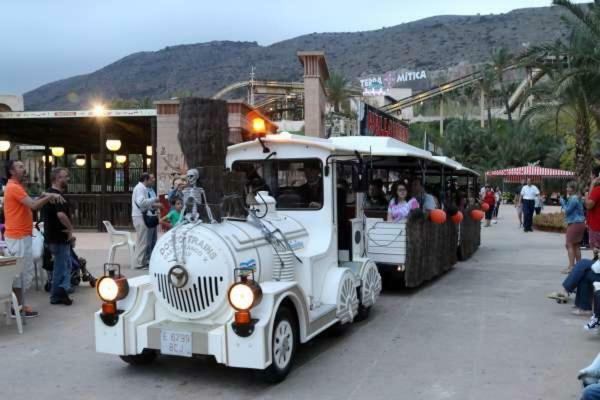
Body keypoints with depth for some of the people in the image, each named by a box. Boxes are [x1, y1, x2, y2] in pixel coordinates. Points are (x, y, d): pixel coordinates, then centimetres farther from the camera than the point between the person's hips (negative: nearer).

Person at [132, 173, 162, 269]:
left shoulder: (142, 188, 18)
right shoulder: (140, 188, -12)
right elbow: (141, 202, -26)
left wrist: (155, 206, 10)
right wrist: (154, 200, -16)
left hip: (141, 216, 10)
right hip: (140, 217, -10)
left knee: (143, 241, 14)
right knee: (142, 241, -7)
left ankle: (143, 261, 20)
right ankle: (139, 263, -3)